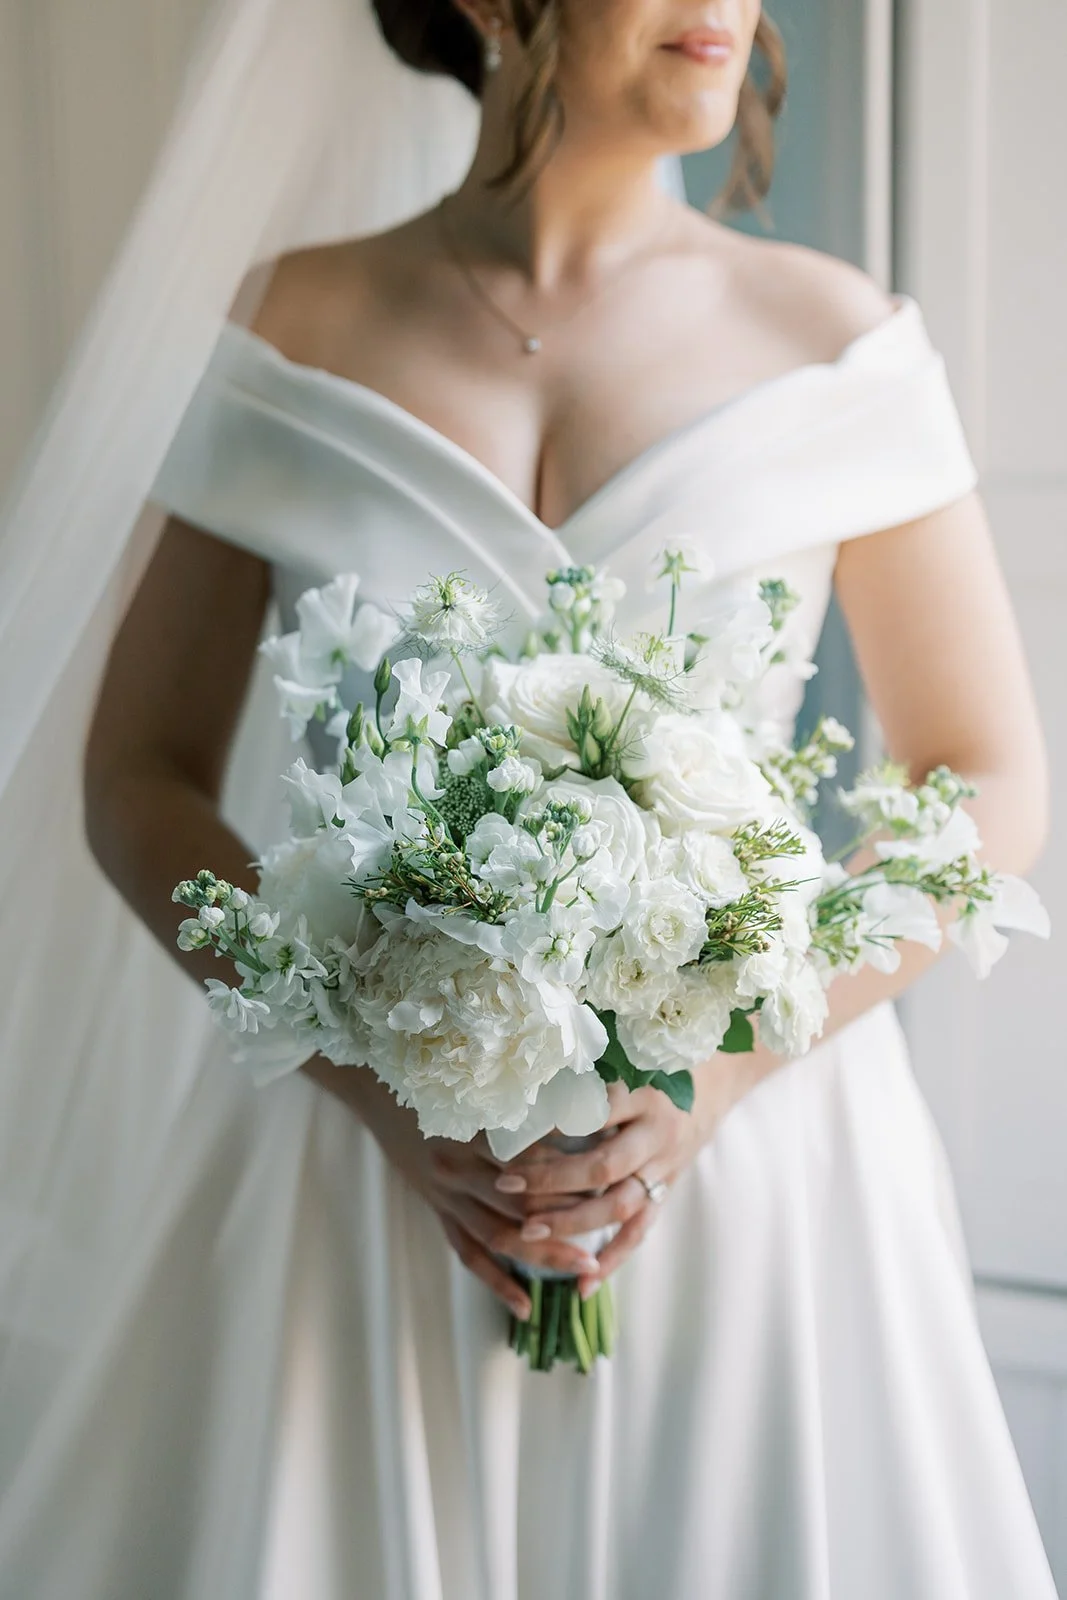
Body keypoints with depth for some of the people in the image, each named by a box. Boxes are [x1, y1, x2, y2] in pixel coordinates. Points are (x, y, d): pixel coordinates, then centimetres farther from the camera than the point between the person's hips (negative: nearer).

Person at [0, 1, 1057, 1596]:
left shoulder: (830, 330, 0)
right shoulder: (301, 327, 1)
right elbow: (141, 779, 2)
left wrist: (719, 1071, -12)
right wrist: (374, 1080, -12)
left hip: (750, 1150, 0)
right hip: (367, 1148, 0)